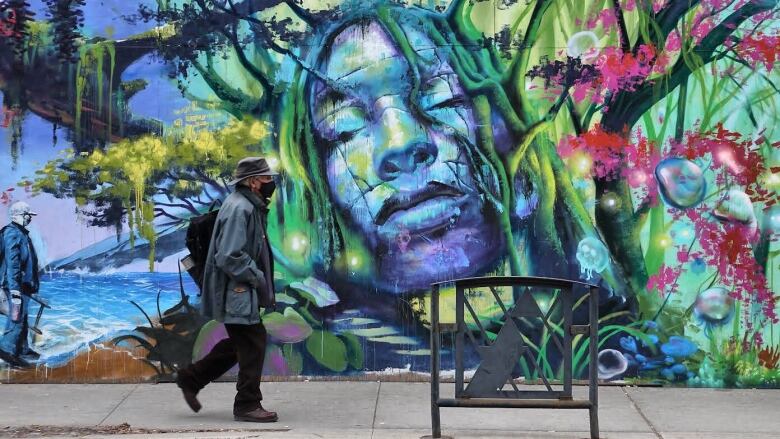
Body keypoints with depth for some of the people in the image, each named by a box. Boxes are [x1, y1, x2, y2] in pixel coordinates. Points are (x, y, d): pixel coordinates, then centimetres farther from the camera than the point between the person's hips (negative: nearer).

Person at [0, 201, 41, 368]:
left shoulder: (21, 233, 18)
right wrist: (15, 288, -26)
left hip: (23, 285, 10)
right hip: (17, 285, -10)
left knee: (22, 318, 16)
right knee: (17, 317, -11)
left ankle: (23, 349, 24)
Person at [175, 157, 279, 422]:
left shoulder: (250, 206, 13)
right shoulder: (239, 208, -20)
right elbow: (229, 257, -26)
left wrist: (263, 284, 13)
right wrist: (258, 279, -17)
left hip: (242, 291, 11)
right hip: (236, 291, -11)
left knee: (241, 341, 20)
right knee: (253, 343, -2)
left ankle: (191, 378, 28)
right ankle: (247, 405, 10)